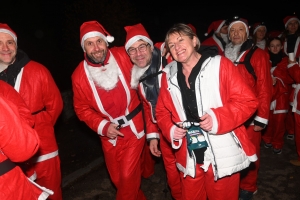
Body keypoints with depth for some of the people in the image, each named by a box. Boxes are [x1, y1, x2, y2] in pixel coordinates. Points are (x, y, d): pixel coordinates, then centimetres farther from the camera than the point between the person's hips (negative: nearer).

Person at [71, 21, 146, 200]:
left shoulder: (123, 56, -13)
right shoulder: (79, 75, -10)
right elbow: (82, 109, -2)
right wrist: (103, 126, -13)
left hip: (134, 126, -2)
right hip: (109, 133, 3)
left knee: (128, 175, -4)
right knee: (117, 178, 18)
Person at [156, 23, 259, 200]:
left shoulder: (220, 65, -8)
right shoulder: (169, 75, 4)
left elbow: (248, 101, -10)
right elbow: (162, 111, 11)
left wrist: (218, 118, -24)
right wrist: (170, 129, -9)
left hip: (223, 156, -3)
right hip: (189, 157, 4)